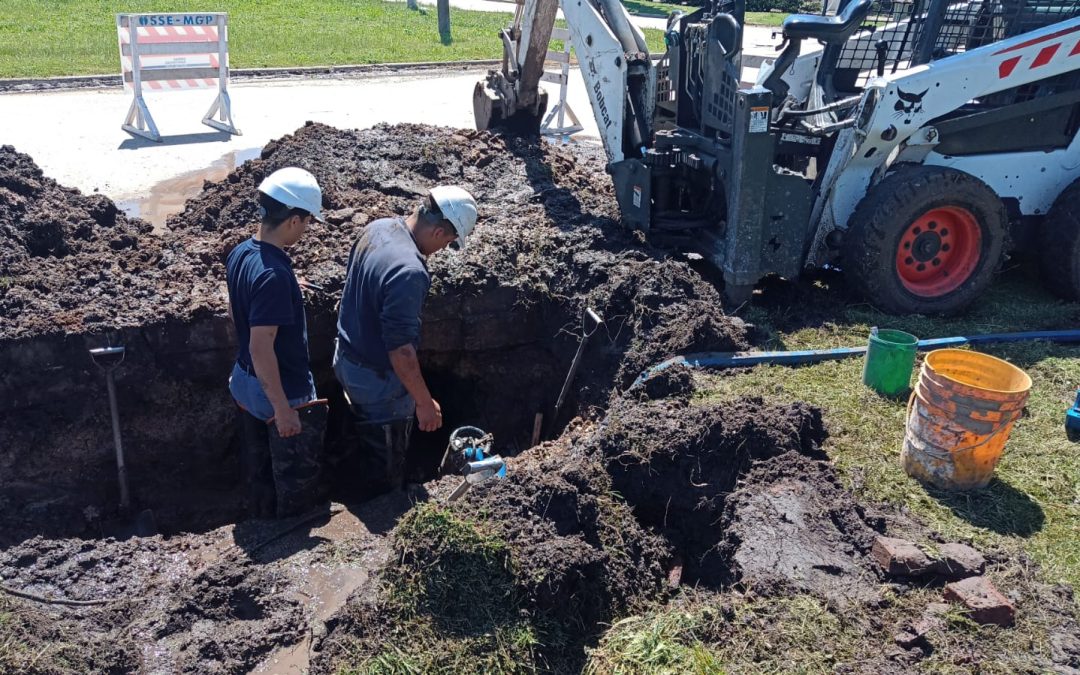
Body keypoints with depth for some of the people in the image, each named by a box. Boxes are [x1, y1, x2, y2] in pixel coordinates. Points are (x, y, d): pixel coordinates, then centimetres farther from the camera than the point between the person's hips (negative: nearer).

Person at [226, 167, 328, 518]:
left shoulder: (240, 253, -3)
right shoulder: (273, 274, -31)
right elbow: (261, 348, -30)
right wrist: (283, 408, -24)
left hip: (246, 384, 9)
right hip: (280, 392, -9)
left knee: (259, 469, 25)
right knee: (297, 479, 12)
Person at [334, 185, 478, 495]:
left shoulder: (377, 227, -6)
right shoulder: (409, 272, -36)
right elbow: (400, 349, -33)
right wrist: (425, 402, -22)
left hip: (347, 359, 9)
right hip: (378, 380, -9)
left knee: (369, 442, 32)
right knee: (388, 462, 16)